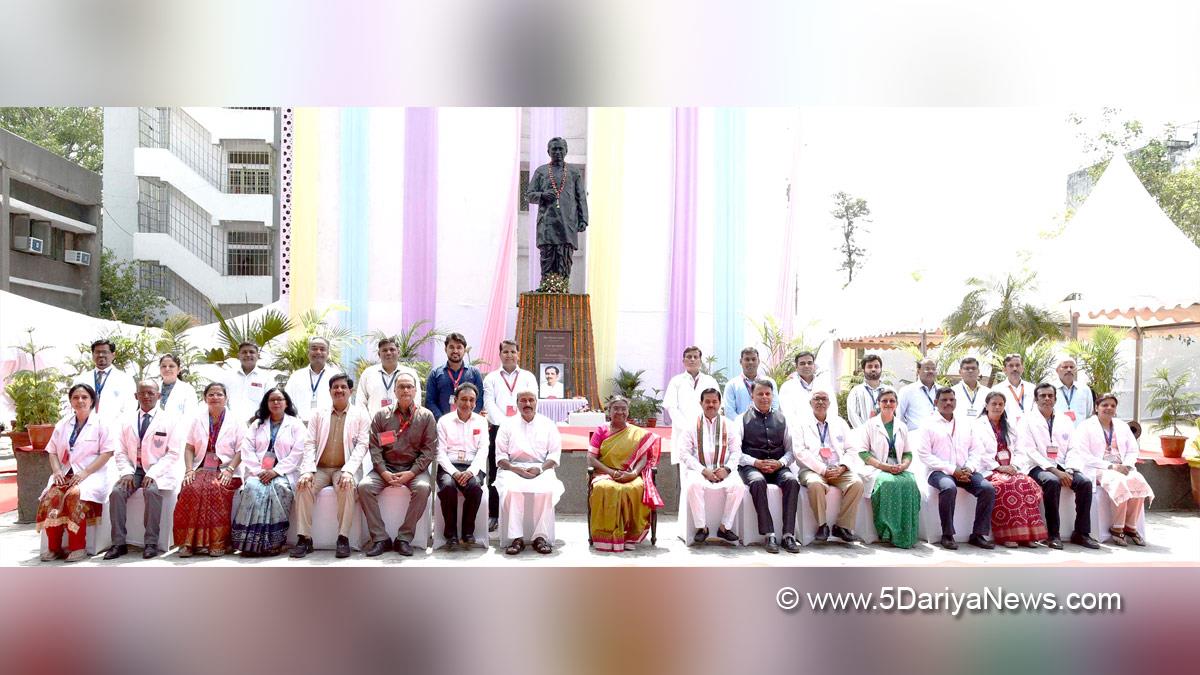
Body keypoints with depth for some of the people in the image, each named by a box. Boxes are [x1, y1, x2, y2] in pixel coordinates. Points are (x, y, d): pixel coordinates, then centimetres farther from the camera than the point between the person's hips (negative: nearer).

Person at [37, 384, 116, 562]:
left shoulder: (101, 423, 2)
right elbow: (52, 451, 17)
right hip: (65, 474, 4)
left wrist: (85, 473, -14)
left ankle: (78, 547, -22)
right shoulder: (63, 424, 18)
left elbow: (107, 452, -6)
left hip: (92, 474, -4)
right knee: (51, 497, -25)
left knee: (74, 495, -32)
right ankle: (54, 547, -14)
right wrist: (57, 471, -2)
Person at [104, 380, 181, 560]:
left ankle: (151, 542, -24)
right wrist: (126, 472, -8)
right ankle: (118, 543, -16)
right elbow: (121, 452, 11)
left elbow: (173, 453, -3)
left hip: (157, 472, -4)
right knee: (116, 491, -24)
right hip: (133, 470, 4)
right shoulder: (127, 421, 13)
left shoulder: (169, 419, 1)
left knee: (151, 490, -33)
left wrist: (153, 473, -16)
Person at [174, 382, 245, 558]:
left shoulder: (236, 421, 8)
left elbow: (241, 451, 2)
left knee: (215, 489, -33)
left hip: (225, 470, -2)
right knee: (191, 489, -30)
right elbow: (189, 448, 14)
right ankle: (190, 541, -24)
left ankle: (218, 542, -27)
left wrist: (229, 470, -12)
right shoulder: (197, 420, 18)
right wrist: (189, 469, -2)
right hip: (200, 469, 3)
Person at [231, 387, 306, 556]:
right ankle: (250, 541, -30)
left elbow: (297, 453, -1)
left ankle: (274, 542, -30)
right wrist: (257, 471, -9)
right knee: (252, 487, -31)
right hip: (258, 472, 2)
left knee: (280, 487, -35)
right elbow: (247, 449, 9)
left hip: (284, 472, -2)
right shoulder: (257, 424, 22)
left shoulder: (295, 424, 11)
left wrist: (276, 471, -13)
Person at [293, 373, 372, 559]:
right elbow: (310, 444, 5)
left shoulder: (360, 414, 6)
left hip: (344, 469, -2)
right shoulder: (318, 414, 13)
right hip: (320, 469, 3)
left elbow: (362, 445, -4)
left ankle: (343, 538, -24)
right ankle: (304, 538, -18)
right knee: (303, 485, -26)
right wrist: (307, 470, -12)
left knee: (348, 486, -33)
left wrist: (348, 471, -19)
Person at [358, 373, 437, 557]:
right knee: (364, 486, -24)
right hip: (386, 467, 2)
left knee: (423, 488, -32)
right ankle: (380, 538, -15)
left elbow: (429, 449, -1)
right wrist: (384, 472, -12)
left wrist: (411, 473, -13)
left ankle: (404, 538, -17)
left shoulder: (426, 416, 4)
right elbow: (374, 446, 2)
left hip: (414, 468, -2)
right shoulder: (382, 415, 8)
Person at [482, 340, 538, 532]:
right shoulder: (491, 378, 13)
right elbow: (489, 404, 1)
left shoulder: (528, 377, 14)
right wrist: (504, 424, -13)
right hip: (498, 429, 0)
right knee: (495, 473, 1)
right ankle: (493, 516, 6)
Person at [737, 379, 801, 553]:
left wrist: (780, 463, -7)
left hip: (778, 466, 2)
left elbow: (791, 450, 14)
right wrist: (756, 462, -14)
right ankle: (769, 535, -32)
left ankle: (789, 535, -29)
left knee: (792, 481, -29)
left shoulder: (782, 419, 17)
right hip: (752, 466, -2)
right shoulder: (743, 419, 8)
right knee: (758, 482, -35)